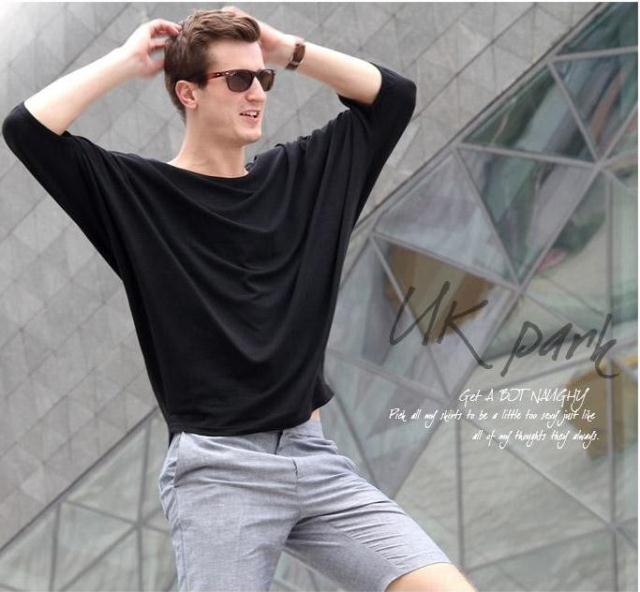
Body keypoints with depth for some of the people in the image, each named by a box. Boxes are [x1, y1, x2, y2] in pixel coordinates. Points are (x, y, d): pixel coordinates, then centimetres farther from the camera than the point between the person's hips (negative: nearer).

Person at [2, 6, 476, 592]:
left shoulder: (301, 172, 13)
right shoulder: (134, 191, 0)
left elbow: (393, 95, 19)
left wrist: (286, 49, 10)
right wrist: (128, 60, -2)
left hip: (315, 456, 4)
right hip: (217, 470, -4)